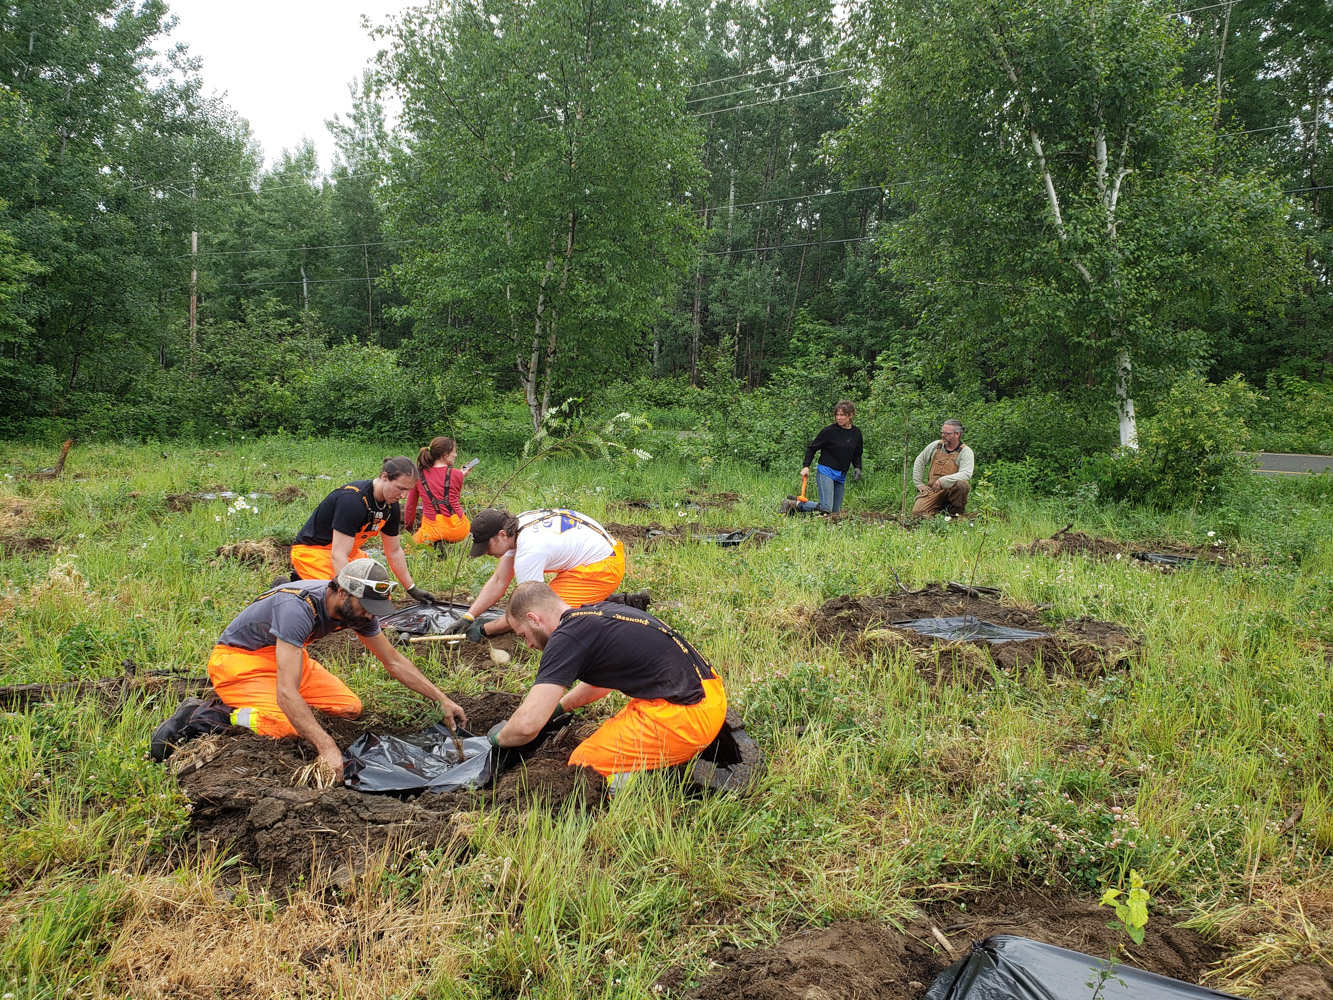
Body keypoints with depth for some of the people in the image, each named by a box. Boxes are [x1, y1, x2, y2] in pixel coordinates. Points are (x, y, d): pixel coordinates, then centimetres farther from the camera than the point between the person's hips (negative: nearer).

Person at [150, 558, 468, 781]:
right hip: (238, 659, -9)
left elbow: (393, 660, 0)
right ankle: (202, 716, -10)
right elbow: (287, 692, -44)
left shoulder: (355, 607, -13)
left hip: (283, 656, 9)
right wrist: (327, 747, -51)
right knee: (288, 726, -30)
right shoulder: (298, 608, -37)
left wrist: (442, 699, -5)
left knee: (350, 709, -3)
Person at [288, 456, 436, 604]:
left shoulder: (391, 506, -5)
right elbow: (338, 556, -35)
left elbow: (394, 552, 9)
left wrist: (412, 590, 11)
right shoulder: (353, 499, -32)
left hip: (350, 553, 9)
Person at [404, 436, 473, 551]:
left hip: (432, 529, 0)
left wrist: (409, 525, 29)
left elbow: (410, 505, 12)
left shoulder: (418, 474, 3)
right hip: (457, 529, 0)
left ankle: (432, 546, -4)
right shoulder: (456, 474, -3)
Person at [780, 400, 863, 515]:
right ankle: (793, 503, -6)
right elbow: (811, 448, -2)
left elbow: (857, 455, 19)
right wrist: (806, 466, -12)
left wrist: (857, 468, 1)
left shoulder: (856, 433, 6)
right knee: (826, 508, -20)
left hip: (841, 476, 7)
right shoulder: (829, 431, -10)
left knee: (835, 511, 8)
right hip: (826, 472, -7)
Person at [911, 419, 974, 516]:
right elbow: (919, 461, 18)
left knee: (962, 485, -36)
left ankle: (955, 512, -8)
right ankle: (941, 509, 9)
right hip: (932, 489, 2)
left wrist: (942, 481, -27)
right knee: (917, 511, -21)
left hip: (951, 490, -2)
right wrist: (919, 483, 10)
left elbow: (966, 474, -20)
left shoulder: (966, 452, -5)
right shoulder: (936, 446, 7)